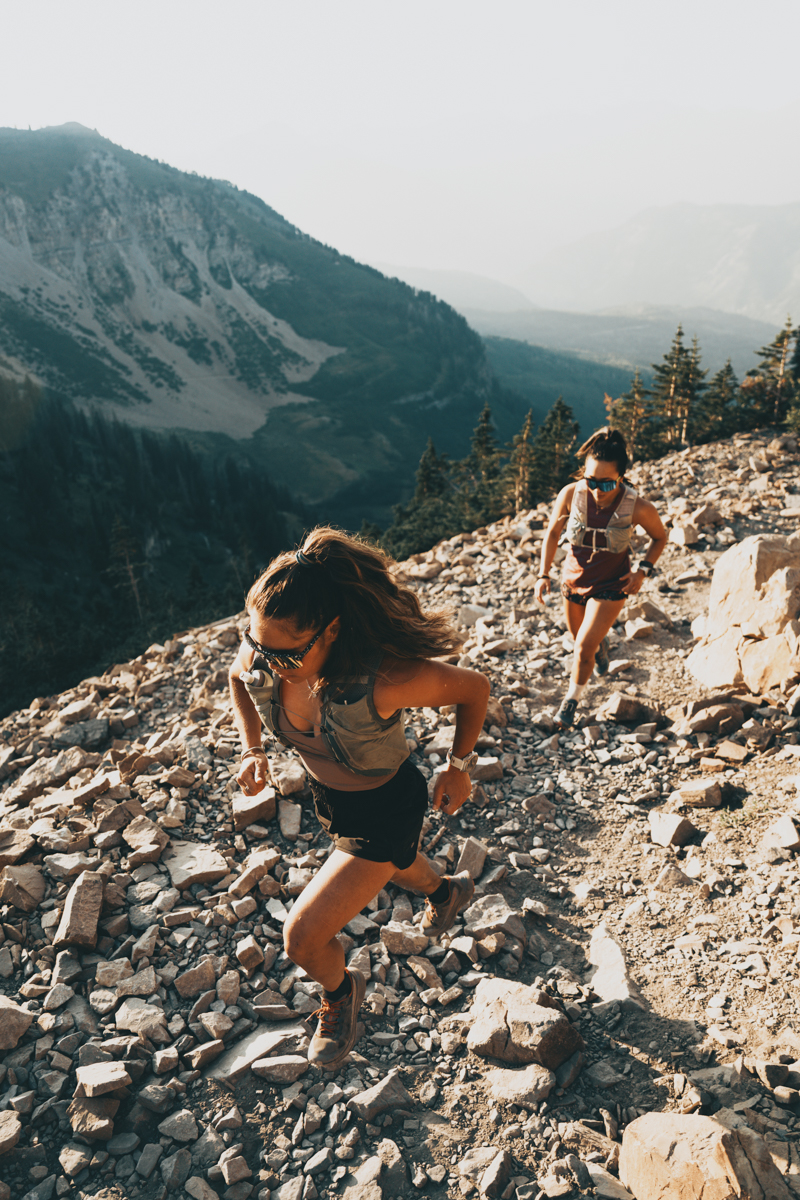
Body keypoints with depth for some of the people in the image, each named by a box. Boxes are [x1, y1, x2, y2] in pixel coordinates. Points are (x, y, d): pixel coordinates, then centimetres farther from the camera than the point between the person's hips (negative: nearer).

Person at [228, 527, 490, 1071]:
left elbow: (475, 688, -23)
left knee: (304, 939, -4)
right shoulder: (258, 658, -27)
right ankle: (445, 890, 70)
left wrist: (459, 767, -10)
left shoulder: (386, 679, -42)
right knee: (395, 865, 35)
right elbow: (238, 679, 0)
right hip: (328, 797, 6)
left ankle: (340, 992, 33)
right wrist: (252, 749, -11)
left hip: (387, 810, -6)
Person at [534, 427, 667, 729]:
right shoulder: (571, 494, -22)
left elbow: (660, 537, -4)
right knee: (582, 639, 23)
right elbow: (552, 532, -5)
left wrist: (643, 570, -16)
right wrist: (544, 574, -10)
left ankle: (572, 699, 17)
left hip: (611, 587, -3)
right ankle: (600, 644, 62)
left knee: (584, 647, -10)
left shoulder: (637, 507, -25)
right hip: (574, 580, 3)